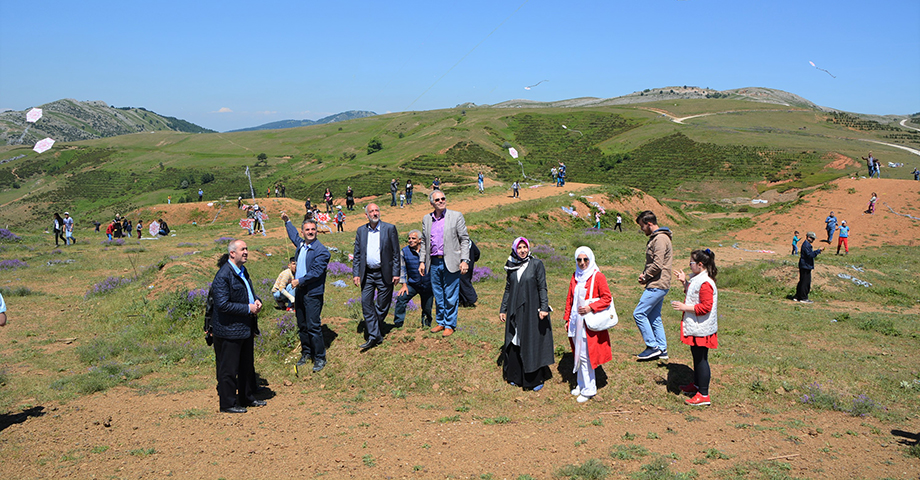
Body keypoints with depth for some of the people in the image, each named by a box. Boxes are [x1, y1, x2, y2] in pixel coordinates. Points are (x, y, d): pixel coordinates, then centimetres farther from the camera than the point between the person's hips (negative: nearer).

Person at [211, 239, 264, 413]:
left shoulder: (242, 270, 10)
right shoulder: (223, 275, -20)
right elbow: (223, 304, -24)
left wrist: (256, 301, 3)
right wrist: (248, 309, -20)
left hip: (246, 328, 10)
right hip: (229, 330, -9)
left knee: (247, 365, 20)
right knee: (228, 368, 3)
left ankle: (247, 397, 34)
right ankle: (228, 404, 16)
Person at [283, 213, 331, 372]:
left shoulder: (321, 250, -13)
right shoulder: (300, 244, 10)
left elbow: (316, 272, -19)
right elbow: (293, 235, 34)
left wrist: (300, 281, -17)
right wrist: (287, 221, 41)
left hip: (313, 293, -8)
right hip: (299, 291, 8)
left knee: (313, 326, -8)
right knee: (302, 325, 15)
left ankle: (320, 358, 2)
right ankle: (306, 352, 30)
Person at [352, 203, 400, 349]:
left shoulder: (390, 228, -3)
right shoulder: (361, 231, 7)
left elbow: (396, 253, -2)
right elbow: (357, 254, 10)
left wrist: (396, 273, -6)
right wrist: (356, 274, 2)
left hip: (384, 273, -3)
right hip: (367, 274, 3)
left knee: (382, 305, 4)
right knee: (366, 303, -3)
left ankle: (373, 330, 25)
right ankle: (374, 336, 2)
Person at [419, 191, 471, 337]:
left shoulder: (456, 216, -2)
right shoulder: (426, 219, 10)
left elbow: (464, 239, -3)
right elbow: (424, 241, 17)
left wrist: (464, 260, -11)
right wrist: (422, 261, 11)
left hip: (451, 263, -4)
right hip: (434, 263, 4)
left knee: (451, 296, 1)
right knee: (438, 296, 13)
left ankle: (450, 325, 13)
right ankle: (441, 323, 26)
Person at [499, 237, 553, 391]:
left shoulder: (536, 264, -6)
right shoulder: (512, 266, 7)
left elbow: (542, 287, -8)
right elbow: (508, 289, 12)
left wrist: (544, 308, -16)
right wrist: (503, 309, 11)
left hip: (532, 309, -4)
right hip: (515, 310, 4)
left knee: (533, 343, 0)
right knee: (515, 342, 10)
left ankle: (536, 378, 12)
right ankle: (517, 376, 24)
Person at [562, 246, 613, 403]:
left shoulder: (598, 277, -9)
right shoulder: (575, 277, 10)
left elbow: (607, 298, -9)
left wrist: (590, 307, -19)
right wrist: (568, 319, 14)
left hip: (590, 323, -6)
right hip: (576, 322, 6)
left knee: (585, 356, -4)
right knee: (578, 354, 13)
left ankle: (588, 390, 8)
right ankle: (581, 384, 26)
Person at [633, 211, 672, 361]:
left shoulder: (660, 239, -16)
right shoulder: (655, 238, 16)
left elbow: (658, 264, -23)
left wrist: (645, 277, -10)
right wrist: (644, 274, 8)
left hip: (657, 286, -10)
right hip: (658, 285, 10)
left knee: (639, 314, -9)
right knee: (654, 317, 13)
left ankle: (653, 347, -3)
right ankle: (662, 350, 18)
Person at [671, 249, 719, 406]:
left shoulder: (705, 283, -23)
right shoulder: (697, 279, 10)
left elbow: (706, 307, -26)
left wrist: (685, 307, -22)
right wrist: (685, 282, 17)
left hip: (701, 329, -11)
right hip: (694, 327, 11)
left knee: (701, 359, -3)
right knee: (697, 357, 23)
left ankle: (703, 395, 4)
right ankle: (697, 385, 39)